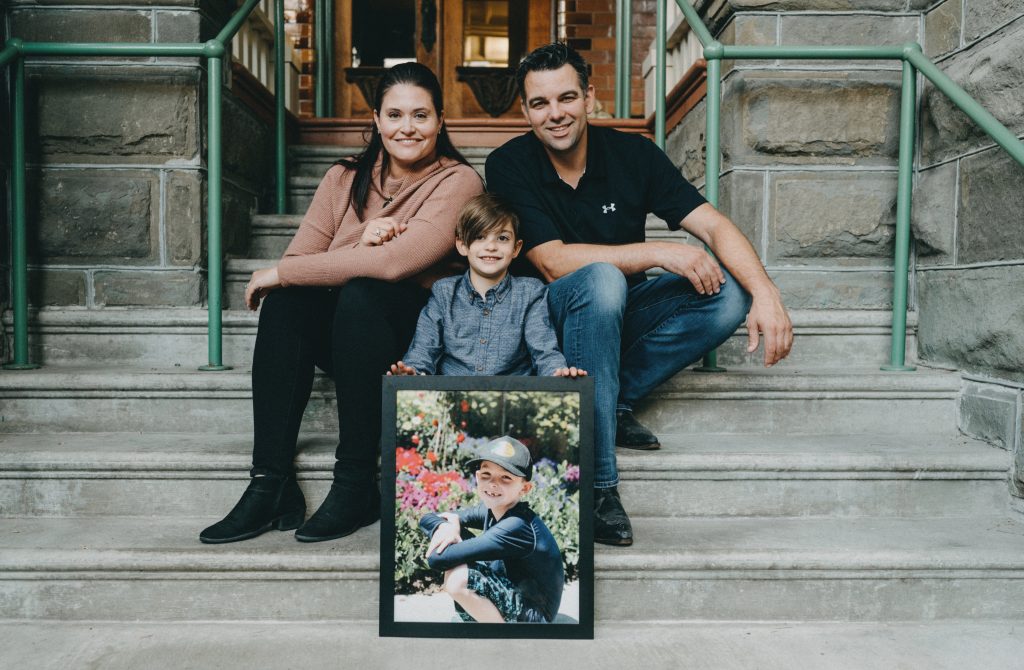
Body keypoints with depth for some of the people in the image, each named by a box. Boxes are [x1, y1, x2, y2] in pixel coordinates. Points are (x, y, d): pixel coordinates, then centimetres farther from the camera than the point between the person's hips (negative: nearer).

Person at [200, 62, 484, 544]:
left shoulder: (458, 181, -8)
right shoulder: (344, 179, 9)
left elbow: (393, 261, -24)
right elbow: (298, 258, -3)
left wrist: (278, 273, -17)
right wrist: (361, 243, -23)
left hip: (423, 333, -4)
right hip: (344, 336, 5)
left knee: (361, 293, -33)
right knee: (286, 300, -24)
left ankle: (356, 486, -25)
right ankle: (271, 486, -23)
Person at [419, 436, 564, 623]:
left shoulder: (517, 526, -29)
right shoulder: (490, 511, -4)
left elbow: (437, 558, -33)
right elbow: (427, 519, 3)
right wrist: (448, 525, -21)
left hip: (531, 615, -8)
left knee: (457, 578, -26)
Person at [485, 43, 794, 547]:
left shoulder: (632, 154, -5)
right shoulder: (509, 166, -12)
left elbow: (713, 225, -10)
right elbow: (552, 262, -22)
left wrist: (765, 292, -27)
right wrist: (657, 253, -26)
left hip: (621, 315, 4)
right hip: (551, 314, -3)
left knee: (729, 294, -19)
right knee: (601, 278, -37)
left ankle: (612, 400, -14)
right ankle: (597, 485, -32)